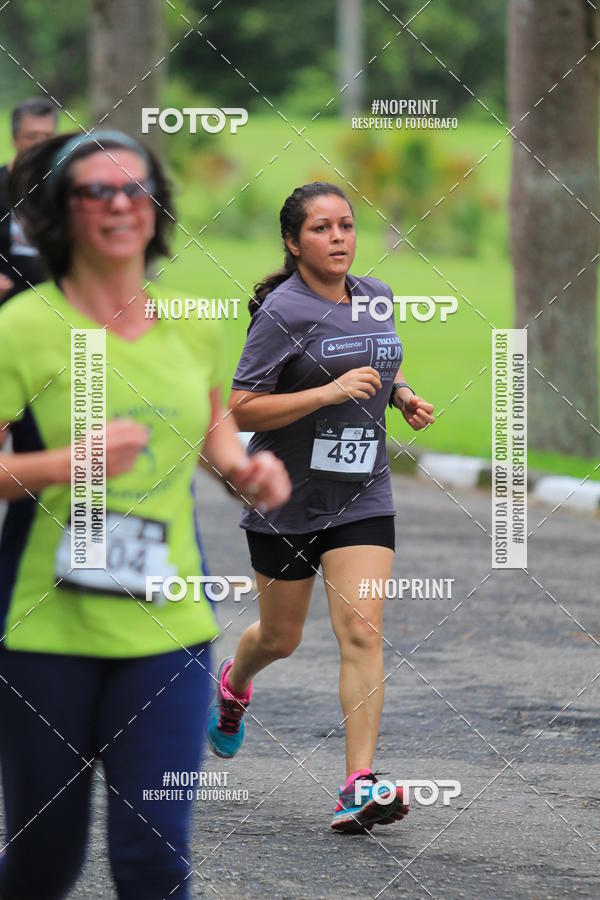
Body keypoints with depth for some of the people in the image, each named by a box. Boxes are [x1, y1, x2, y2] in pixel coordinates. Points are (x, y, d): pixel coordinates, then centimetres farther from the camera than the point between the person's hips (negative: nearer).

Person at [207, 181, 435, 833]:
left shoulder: (376, 297, 4)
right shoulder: (281, 312, -15)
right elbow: (242, 411, -18)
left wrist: (403, 396, 4)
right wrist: (330, 392, -26)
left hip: (361, 495, 3)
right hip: (286, 497, -3)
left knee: (361, 630, -12)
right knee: (280, 637, 14)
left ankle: (359, 787, -15)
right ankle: (234, 682, 51)